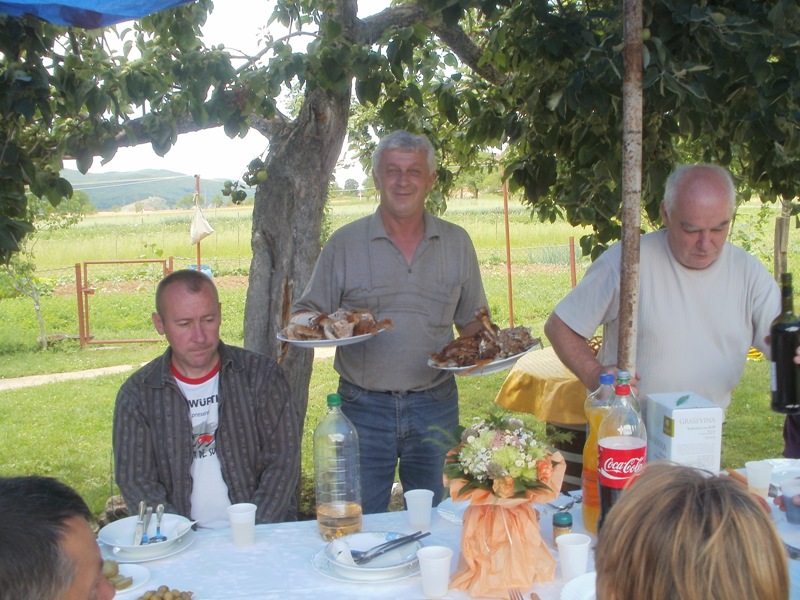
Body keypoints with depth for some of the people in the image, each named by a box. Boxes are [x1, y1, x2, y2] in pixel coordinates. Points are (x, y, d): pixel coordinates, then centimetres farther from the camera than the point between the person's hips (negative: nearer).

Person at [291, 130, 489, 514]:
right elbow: (306, 312, 2)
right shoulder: (344, 243, 0)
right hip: (364, 407, -2)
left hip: (435, 406, 2)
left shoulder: (457, 243, 7)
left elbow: (471, 319, 13)